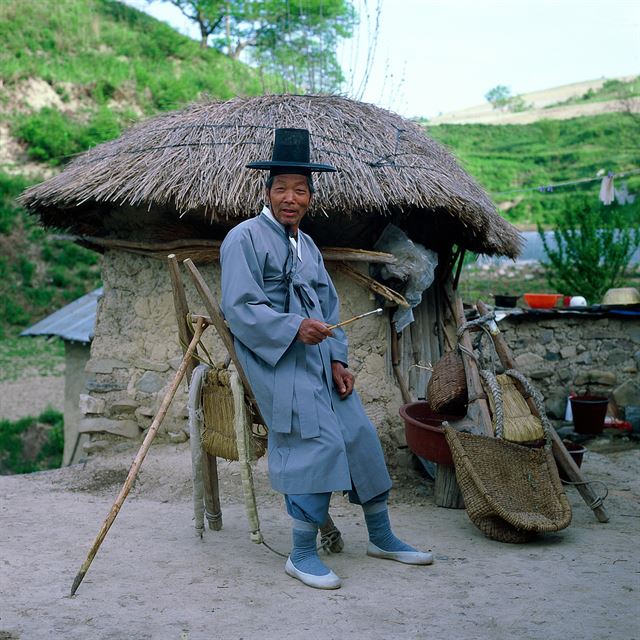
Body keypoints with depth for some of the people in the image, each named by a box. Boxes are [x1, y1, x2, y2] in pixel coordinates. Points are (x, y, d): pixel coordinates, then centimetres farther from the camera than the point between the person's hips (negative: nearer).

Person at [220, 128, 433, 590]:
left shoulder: (307, 245, 19)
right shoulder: (245, 238, -6)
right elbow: (240, 308, -15)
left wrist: (338, 360, 6)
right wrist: (295, 327, -25)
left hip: (319, 358, 8)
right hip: (277, 359, -8)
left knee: (361, 435, 7)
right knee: (318, 442, -18)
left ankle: (381, 537, 24)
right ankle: (302, 555, -6)